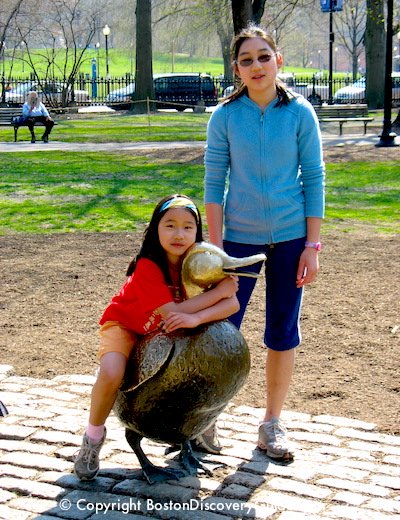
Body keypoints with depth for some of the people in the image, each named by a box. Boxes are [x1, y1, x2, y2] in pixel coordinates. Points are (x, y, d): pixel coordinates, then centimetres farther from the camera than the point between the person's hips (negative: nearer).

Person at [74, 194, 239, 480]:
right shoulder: (148, 266, -31)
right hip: (125, 327, -5)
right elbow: (172, 311, -38)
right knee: (111, 376, -31)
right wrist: (219, 290, -33)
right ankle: (94, 435, -2)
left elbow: (232, 304, -26)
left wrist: (195, 318, -44)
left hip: (166, 331, 5)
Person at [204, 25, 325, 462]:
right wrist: (215, 246, -6)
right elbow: (214, 183, -1)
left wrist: (312, 245, -5)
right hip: (240, 236, 0)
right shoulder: (225, 116, -3)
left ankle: (272, 423, 23)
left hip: (290, 237, 1)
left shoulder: (299, 113, -2)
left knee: (282, 333, 8)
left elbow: (314, 179, -1)